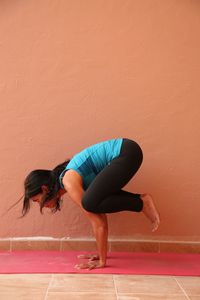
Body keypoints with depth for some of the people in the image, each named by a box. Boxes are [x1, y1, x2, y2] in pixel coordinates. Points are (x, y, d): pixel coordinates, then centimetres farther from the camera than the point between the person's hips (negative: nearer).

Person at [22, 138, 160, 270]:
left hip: (126, 152, -10)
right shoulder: (67, 179, 13)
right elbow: (99, 214, 16)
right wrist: (101, 254, 19)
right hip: (122, 153, 10)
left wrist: (102, 261, -7)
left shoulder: (69, 183, -13)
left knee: (90, 203, -18)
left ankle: (141, 203, -5)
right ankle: (141, 200, 13)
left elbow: (99, 223, -14)